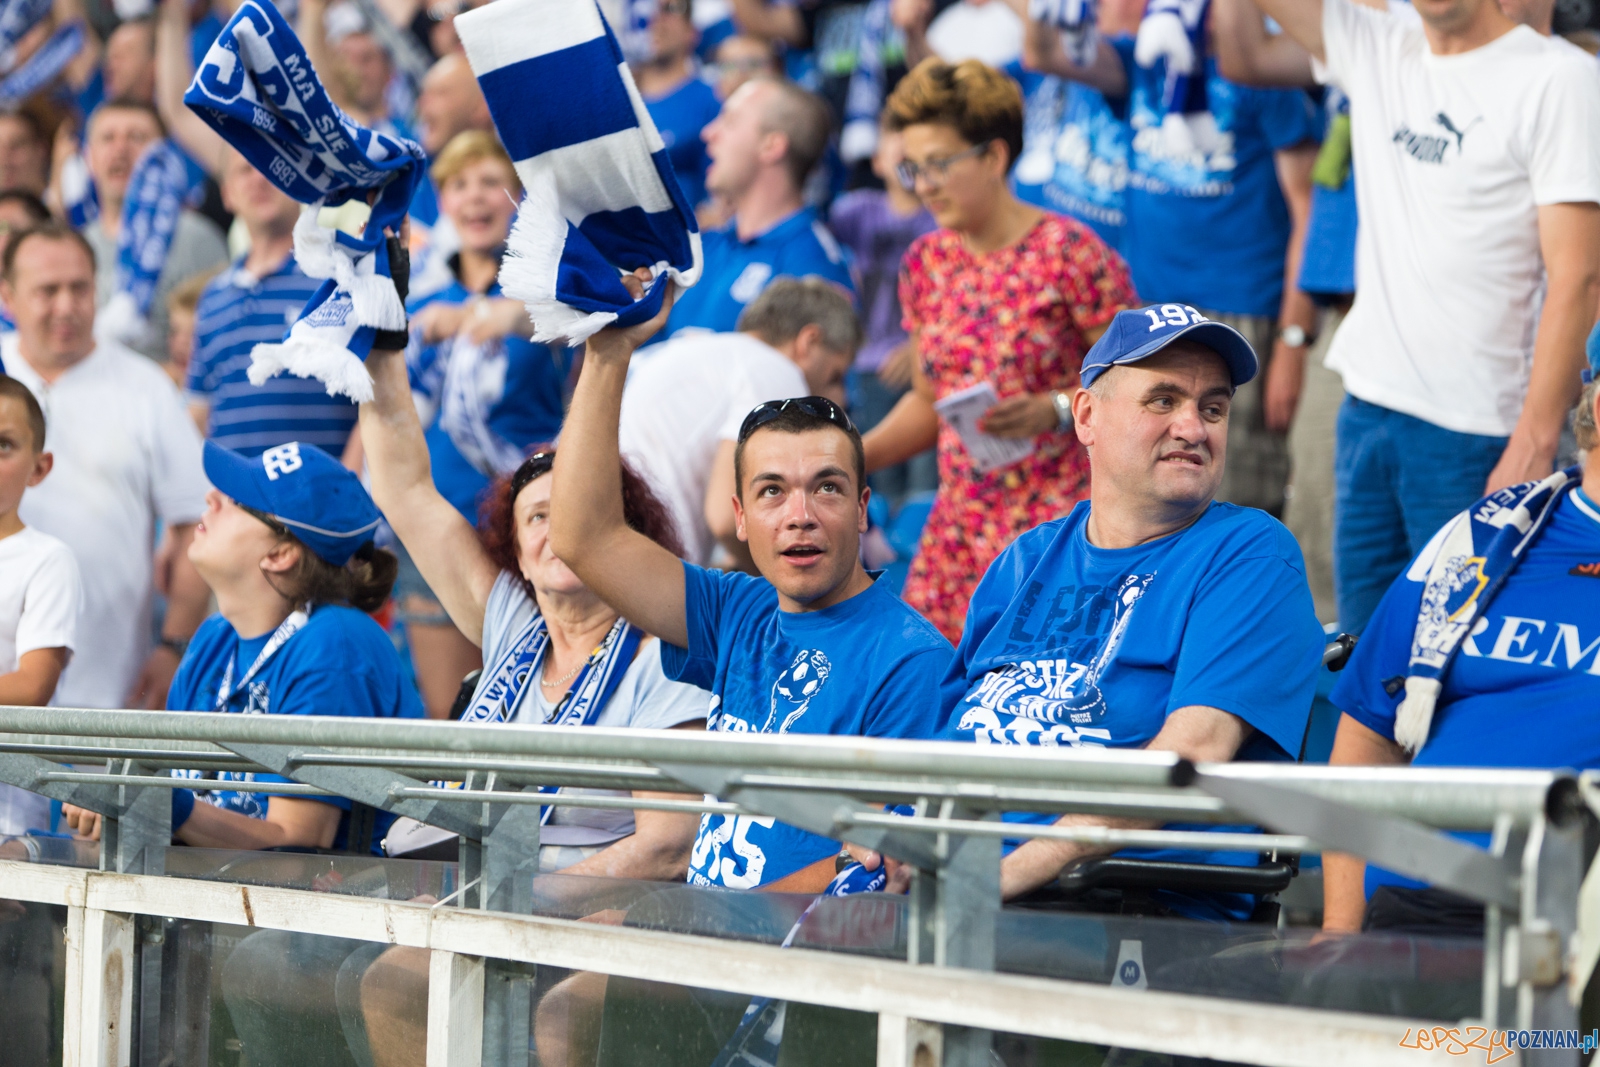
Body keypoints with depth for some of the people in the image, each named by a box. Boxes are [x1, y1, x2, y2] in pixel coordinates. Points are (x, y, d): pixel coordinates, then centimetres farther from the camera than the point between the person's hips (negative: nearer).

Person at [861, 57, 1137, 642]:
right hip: (959, 523, 6)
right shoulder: (926, 263, 11)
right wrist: (858, 456, 4)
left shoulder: (1068, 253, -8)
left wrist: (1055, 409, -21)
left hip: (1057, 522, -6)